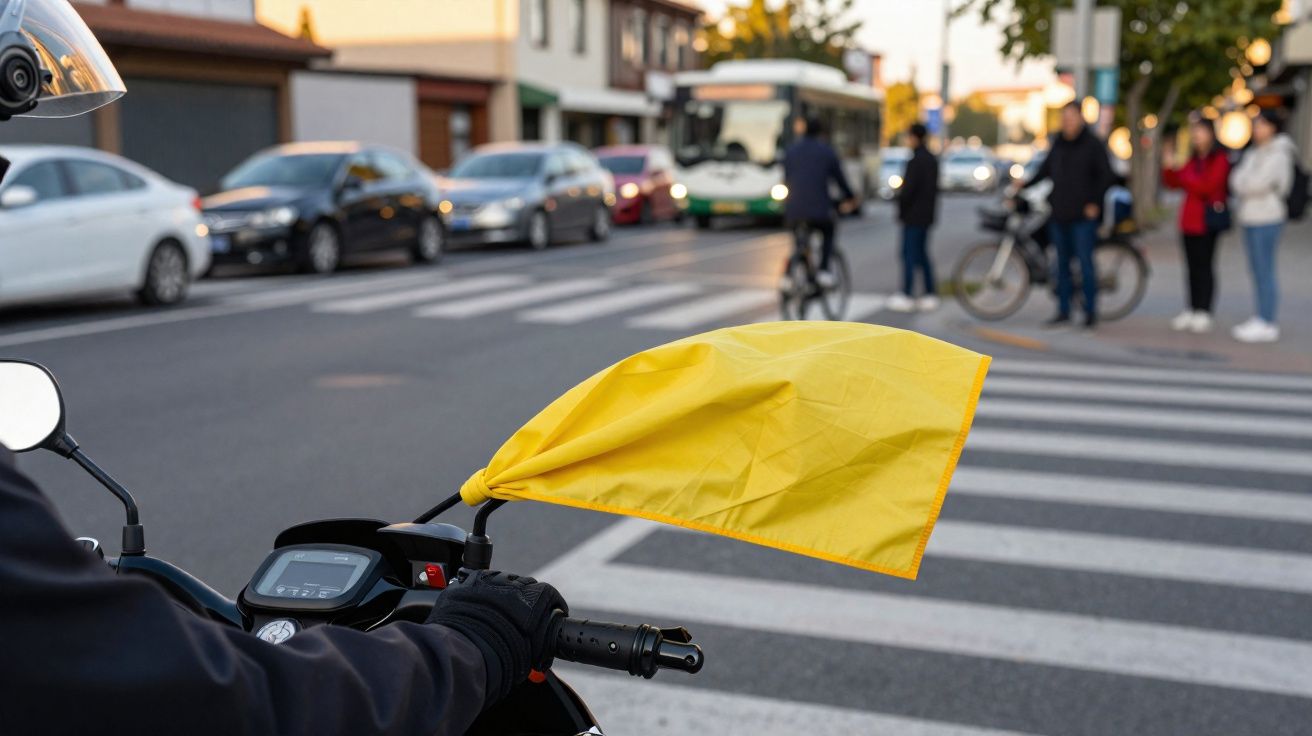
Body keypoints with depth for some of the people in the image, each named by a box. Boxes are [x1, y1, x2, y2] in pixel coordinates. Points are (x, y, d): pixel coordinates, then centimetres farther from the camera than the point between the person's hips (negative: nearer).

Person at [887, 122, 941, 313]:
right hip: (927, 215, 9)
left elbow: (908, 189, -21)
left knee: (909, 254, -3)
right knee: (922, 253, 14)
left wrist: (901, 211, -9)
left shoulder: (916, 161, -18)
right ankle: (931, 294, 15)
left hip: (913, 216, -9)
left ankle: (907, 295, 0)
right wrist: (931, 209, 18)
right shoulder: (932, 159, 11)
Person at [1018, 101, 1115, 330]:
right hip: (1059, 214, 6)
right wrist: (1026, 184, 9)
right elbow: (1045, 169, 20)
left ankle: (1090, 311, 2)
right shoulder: (1058, 143, 13)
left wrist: (1095, 203, -11)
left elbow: (1105, 175, -4)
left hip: (1083, 216, -6)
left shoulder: (1093, 144, -3)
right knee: (1062, 264, 9)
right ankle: (1064, 312, 16)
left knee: (1085, 263, -6)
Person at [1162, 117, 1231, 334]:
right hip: (1189, 220, 7)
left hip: (1207, 220, -7)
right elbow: (1173, 183, 15)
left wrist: (1181, 172, -13)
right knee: (1193, 266, 9)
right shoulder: (1195, 159, 16)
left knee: (1204, 266, -4)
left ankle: (1204, 313, -1)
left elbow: (1207, 186, -17)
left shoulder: (1220, 159, -7)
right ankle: (1191, 310, 14)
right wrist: (1169, 167, -3)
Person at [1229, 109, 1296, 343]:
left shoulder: (1277, 155, -10)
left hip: (1266, 219, -9)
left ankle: (1268, 324, -6)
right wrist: (1240, 182, -8)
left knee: (1264, 272, -8)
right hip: (1250, 218, 9)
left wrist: (1240, 183, 0)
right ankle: (1261, 320, 16)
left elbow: (1256, 183, -19)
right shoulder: (1254, 153, 17)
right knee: (1258, 271, 11)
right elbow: (1237, 180, 13)